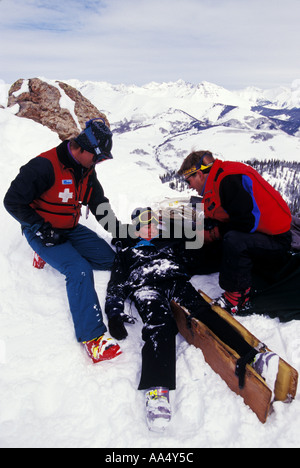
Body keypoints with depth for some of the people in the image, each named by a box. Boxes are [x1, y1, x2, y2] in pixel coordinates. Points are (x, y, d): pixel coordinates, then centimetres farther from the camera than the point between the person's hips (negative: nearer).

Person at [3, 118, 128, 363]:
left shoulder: (87, 171, 3)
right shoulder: (45, 166, -22)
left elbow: (100, 206, 11)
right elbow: (13, 201, -18)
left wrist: (121, 233, 3)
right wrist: (43, 230, -20)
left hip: (71, 230, 8)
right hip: (42, 232, -8)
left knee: (110, 259, -1)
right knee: (79, 269, -29)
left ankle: (53, 255, 8)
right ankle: (92, 336, -26)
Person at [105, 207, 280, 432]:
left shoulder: (170, 243, 36)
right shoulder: (127, 250, 28)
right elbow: (117, 283, 18)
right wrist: (115, 312, 3)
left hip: (176, 281, 3)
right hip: (145, 286, -2)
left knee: (203, 311, -27)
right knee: (159, 323, -33)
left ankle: (252, 357, -43)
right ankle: (158, 389, -53)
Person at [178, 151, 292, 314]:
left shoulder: (229, 180, -23)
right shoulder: (218, 179, 9)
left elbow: (245, 222, -29)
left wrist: (213, 234, -16)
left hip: (276, 240, -10)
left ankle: (237, 298, -21)